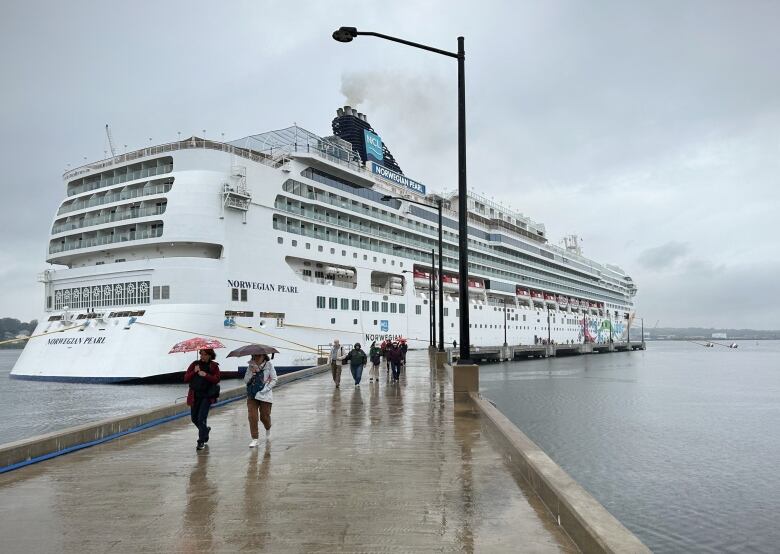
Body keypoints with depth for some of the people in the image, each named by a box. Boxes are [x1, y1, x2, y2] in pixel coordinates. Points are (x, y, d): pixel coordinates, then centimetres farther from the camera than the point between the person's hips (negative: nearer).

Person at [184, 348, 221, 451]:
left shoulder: (214, 366, 0)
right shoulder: (195, 364, 7)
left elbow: (216, 379, -10)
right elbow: (186, 378, 1)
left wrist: (206, 375, -22)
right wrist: (194, 372, -13)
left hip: (207, 396, -4)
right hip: (194, 395, 4)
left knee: (201, 418, -10)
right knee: (194, 418, 13)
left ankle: (201, 442, -1)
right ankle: (205, 429, 41)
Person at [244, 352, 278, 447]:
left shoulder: (269, 365, -5)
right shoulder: (250, 366, 3)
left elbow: (274, 380, -5)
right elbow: (246, 381, 0)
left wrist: (265, 389, -15)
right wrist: (252, 372, -16)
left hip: (265, 395, -2)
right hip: (252, 395, 2)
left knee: (264, 416, 6)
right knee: (252, 416, -9)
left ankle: (268, 430, 39)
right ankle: (254, 439, 0)